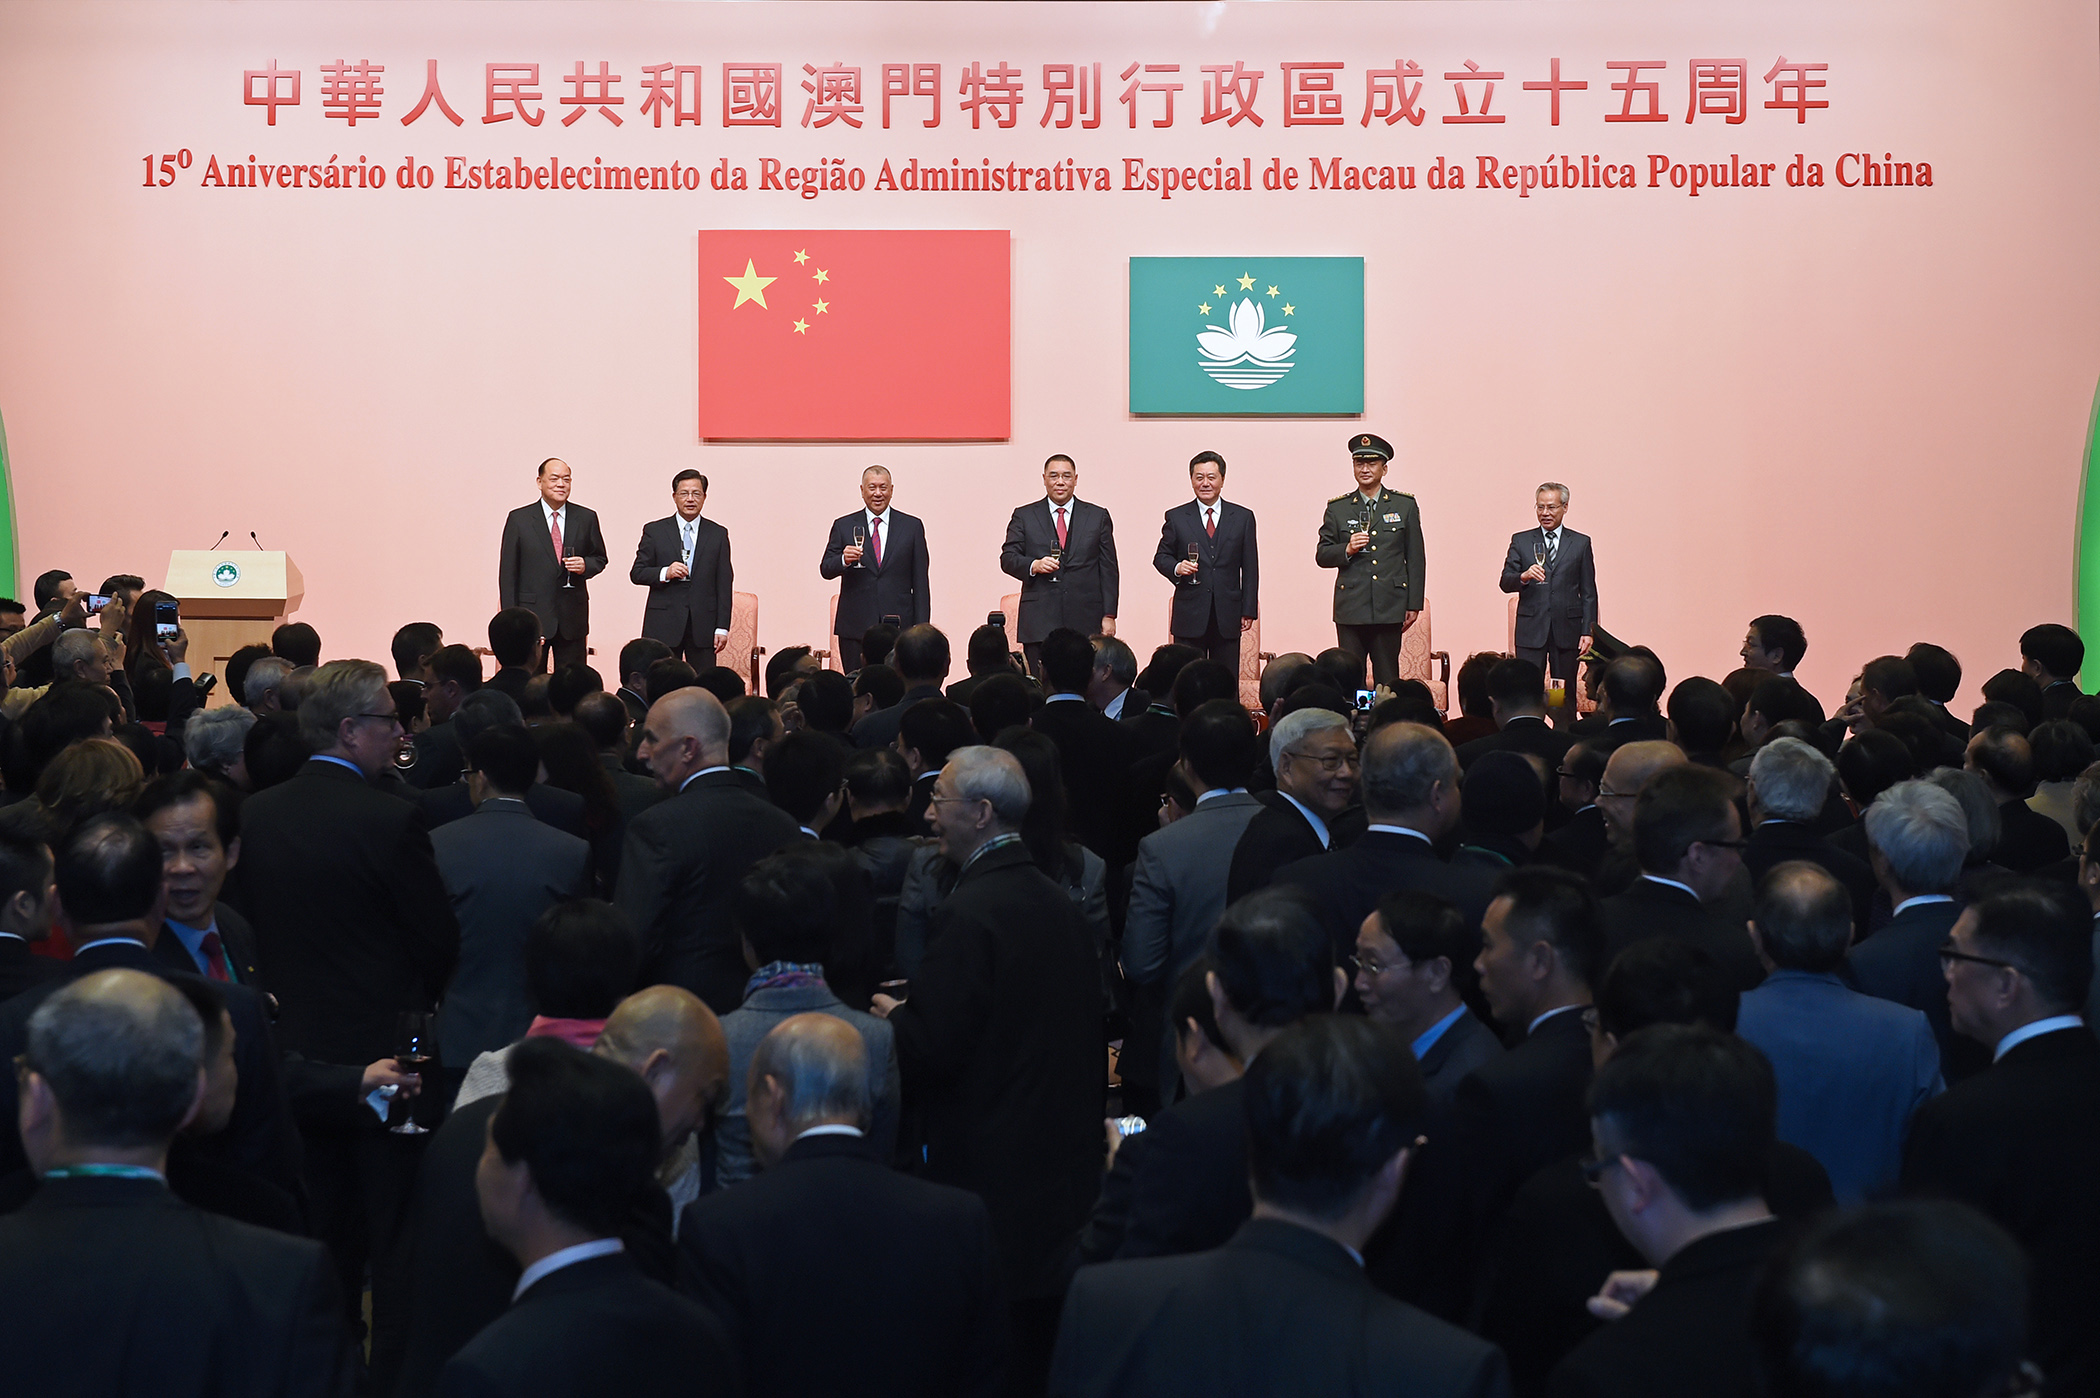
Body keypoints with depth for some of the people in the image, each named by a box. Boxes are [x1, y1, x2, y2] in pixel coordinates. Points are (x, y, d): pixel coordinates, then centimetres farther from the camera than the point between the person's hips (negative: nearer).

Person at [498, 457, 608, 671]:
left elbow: (600, 558, 16)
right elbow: (508, 572, 2)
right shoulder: (519, 519, 2)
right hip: (532, 615, -2)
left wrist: (585, 565, -9)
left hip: (573, 619, 2)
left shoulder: (586, 518, 7)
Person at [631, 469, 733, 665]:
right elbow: (636, 573, 6)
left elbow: (724, 584, 7)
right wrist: (665, 573, -14)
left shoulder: (718, 534, 9)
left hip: (703, 625, 1)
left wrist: (722, 627, 0)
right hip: (663, 625, -1)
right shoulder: (654, 531, 7)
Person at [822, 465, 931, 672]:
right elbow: (826, 570, 4)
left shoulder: (912, 526, 9)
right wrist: (844, 560, -19)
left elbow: (920, 582, 8)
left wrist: (921, 629, 1)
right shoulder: (843, 526, 9)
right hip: (855, 627, 1)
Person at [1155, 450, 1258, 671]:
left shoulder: (1243, 517, 9)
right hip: (1189, 616, -1)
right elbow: (1161, 557, 10)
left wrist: (1249, 611, 2)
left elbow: (1250, 568, 7)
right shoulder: (1176, 518, 7)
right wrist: (1176, 568, -13)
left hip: (1228, 616, 1)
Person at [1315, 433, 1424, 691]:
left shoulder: (1405, 505, 9)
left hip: (1390, 608, 0)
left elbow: (1415, 559, 8)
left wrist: (1414, 604, 3)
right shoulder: (1337, 509, 10)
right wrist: (1347, 550, -11)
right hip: (1351, 609, 0)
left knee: (1388, 681, 0)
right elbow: (1321, 555, 9)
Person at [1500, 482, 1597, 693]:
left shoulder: (1581, 543, 9)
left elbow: (1588, 593, 8)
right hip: (1531, 630, 0)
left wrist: (1588, 631, 0)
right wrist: (1524, 577, -20)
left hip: (1567, 630, 0)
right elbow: (1505, 583, 2)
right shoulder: (1521, 541, 9)